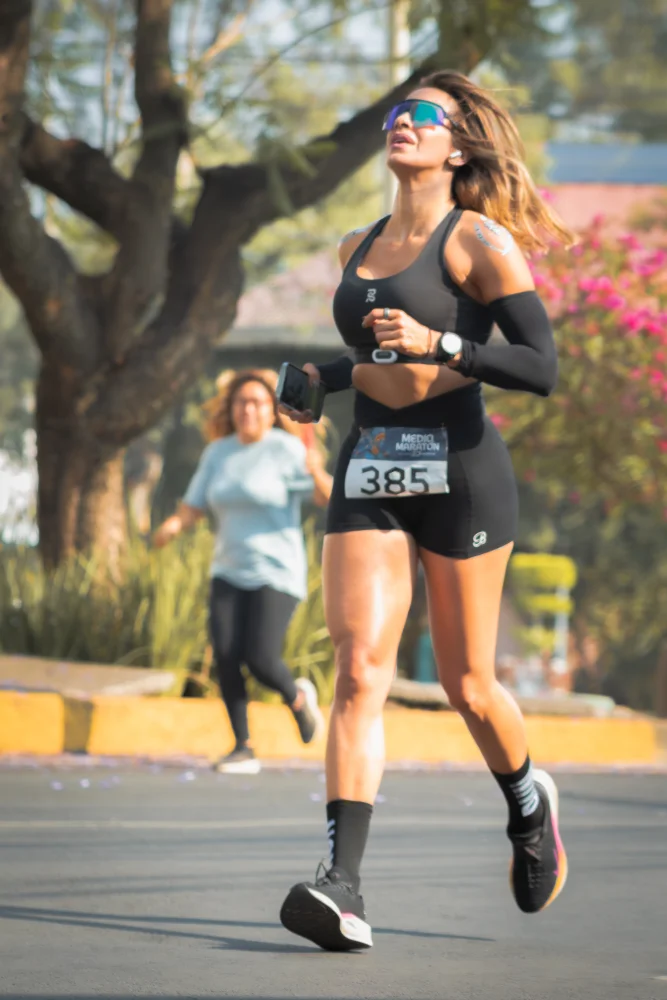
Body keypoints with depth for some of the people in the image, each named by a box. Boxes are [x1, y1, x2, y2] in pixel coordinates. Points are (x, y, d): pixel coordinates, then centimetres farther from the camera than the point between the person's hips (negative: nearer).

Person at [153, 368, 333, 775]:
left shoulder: (286, 450, -6)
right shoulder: (218, 454, 9)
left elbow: (328, 497, -14)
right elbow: (193, 508, 10)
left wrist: (318, 474, -36)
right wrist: (174, 525, -12)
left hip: (276, 574, -5)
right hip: (229, 573, 5)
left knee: (260, 659, -15)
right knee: (225, 656, -11)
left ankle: (298, 696, 19)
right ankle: (244, 748, -3)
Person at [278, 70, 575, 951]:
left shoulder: (479, 241, -4)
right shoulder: (357, 250, 16)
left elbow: (542, 367, -12)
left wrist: (436, 343, -23)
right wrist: (329, 376, 13)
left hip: (459, 464, -5)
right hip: (369, 470, 5)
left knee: (466, 683, 4)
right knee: (359, 668, -12)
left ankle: (528, 802, 36)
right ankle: (343, 886, -21)